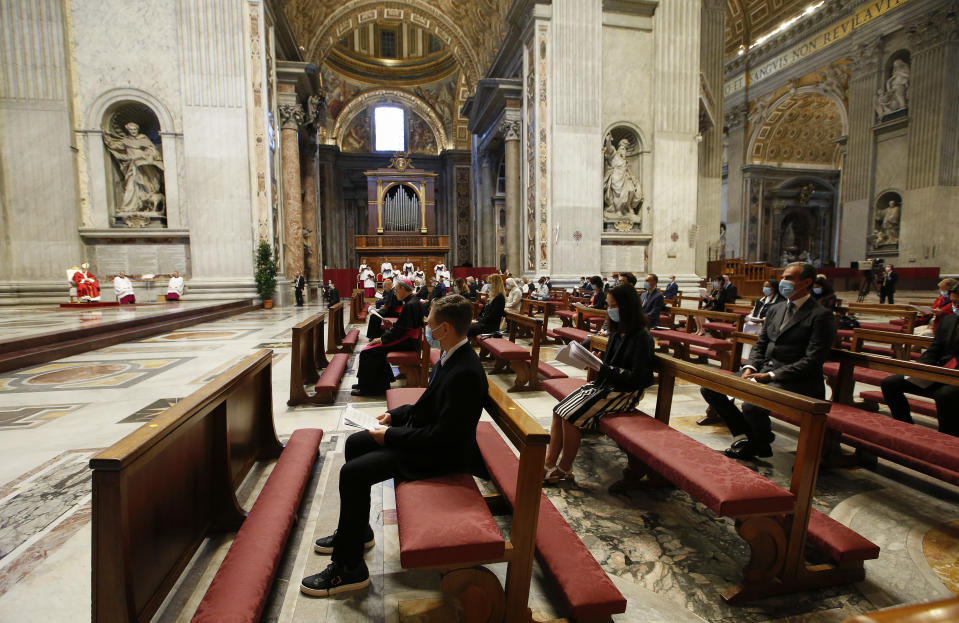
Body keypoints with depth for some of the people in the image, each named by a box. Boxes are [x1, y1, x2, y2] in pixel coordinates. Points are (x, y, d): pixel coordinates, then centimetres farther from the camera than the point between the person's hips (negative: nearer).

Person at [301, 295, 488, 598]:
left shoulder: (465, 374, -31)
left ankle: (349, 568, 3)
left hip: (439, 453, -11)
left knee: (352, 473, -15)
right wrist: (395, 414, 5)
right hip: (421, 432, 11)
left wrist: (391, 435, -19)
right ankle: (356, 531, 29)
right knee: (355, 443, 15)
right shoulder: (451, 356, 1)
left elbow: (442, 435, -29)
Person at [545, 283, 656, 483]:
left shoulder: (642, 338, -15)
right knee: (559, 410, -8)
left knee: (571, 416, -20)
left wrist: (604, 369, -22)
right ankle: (549, 465, -5)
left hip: (624, 392, -8)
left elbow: (638, 377, -20)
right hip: (604, 384, 9)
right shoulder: (617, 332, 12)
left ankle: (564, 470, -3)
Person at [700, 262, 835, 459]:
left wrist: (770, 376, -19)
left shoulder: (821, 316, -7)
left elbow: (812, 361, -14)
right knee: (709, 388, -7)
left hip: (795, 382, -7)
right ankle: (745, 434, 7)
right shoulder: (775, 310, 17)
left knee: (751, 405, -33)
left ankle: (761, 446, 0)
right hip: (763, 371, 7)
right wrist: (750, 368, -3)